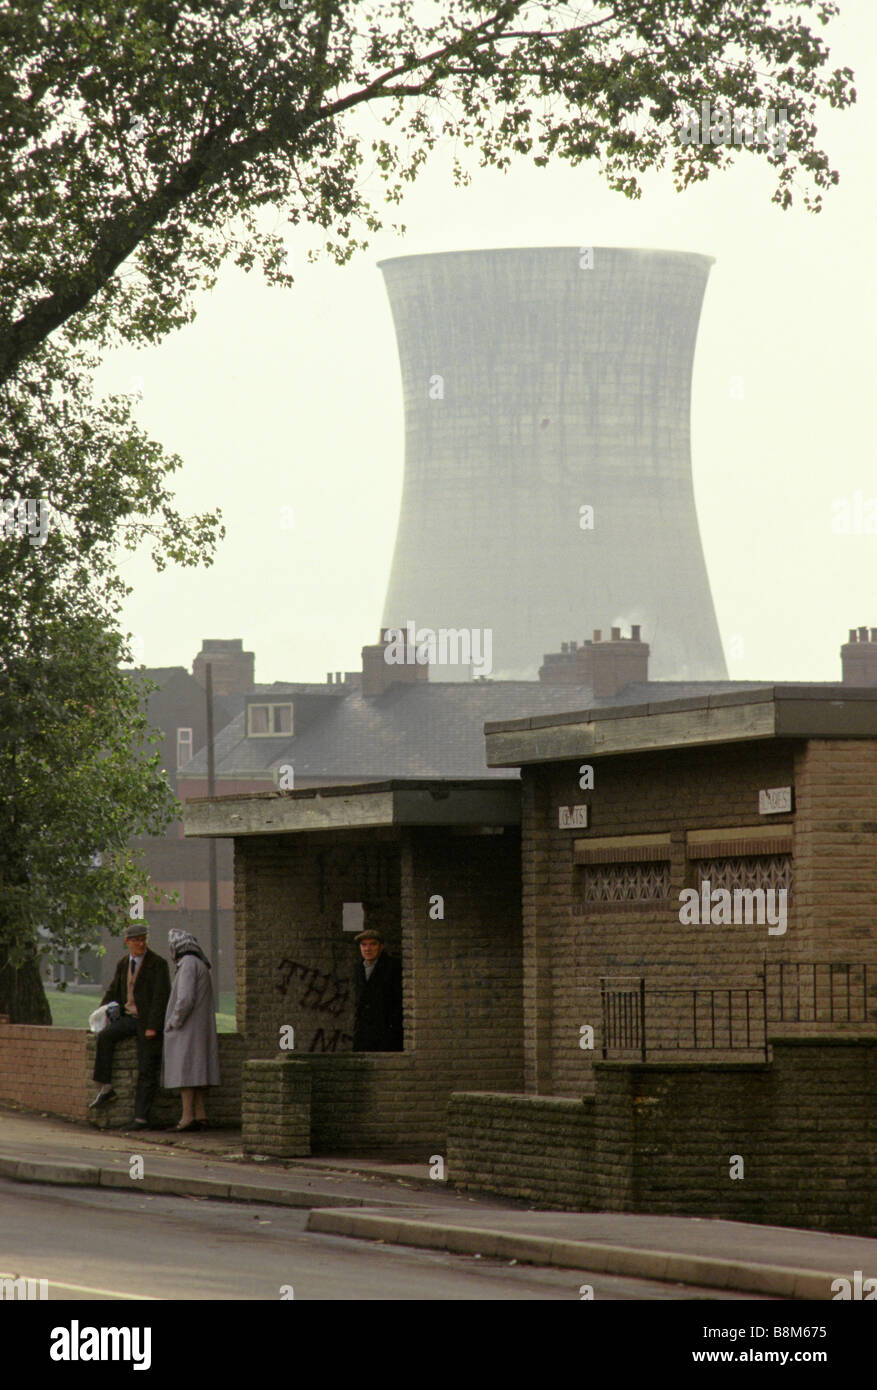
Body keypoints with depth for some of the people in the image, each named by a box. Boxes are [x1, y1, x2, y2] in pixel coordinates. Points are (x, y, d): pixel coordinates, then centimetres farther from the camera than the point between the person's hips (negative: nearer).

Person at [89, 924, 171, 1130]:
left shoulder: (158, 964, -9)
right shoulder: (123, 964, 10)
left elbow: (161, 997, -13)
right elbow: (113, 992, 19)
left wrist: (153, 1026, -19)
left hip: (148, 1022, -5)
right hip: (128, 1018, 5)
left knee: (147, 1071, -7)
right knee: (104, 1036, -21)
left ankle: (141, 1118, -6)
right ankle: (106, 1089, -18)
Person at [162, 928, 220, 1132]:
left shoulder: (188, 964, -13)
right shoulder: (200, 964, 17)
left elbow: (185, 999, -22)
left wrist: (173, 1023, -14)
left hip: (186, 1028, -10)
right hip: (200, 1028, 10)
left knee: (185, 1070, -11)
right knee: (196, 1071, 9)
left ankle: (188, 1116, -15)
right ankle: (200, 1115, 7)